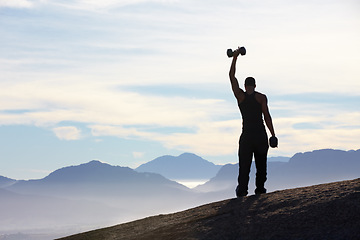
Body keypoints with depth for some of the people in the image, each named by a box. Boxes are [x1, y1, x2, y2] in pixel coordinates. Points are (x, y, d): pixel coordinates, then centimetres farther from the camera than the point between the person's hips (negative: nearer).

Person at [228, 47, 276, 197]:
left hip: (246, 134, 1)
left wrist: (235, 58, 13)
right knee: (261, 162, 10)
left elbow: (231, 76, 8)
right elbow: (267, 116, -6)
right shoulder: (261, 97, -3)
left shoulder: (240, 96, 0)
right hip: (260, 134, -1)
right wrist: (273, 135, -2)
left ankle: (242, 189, -7)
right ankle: (260, 188, 11)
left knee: (244, 163, 2)